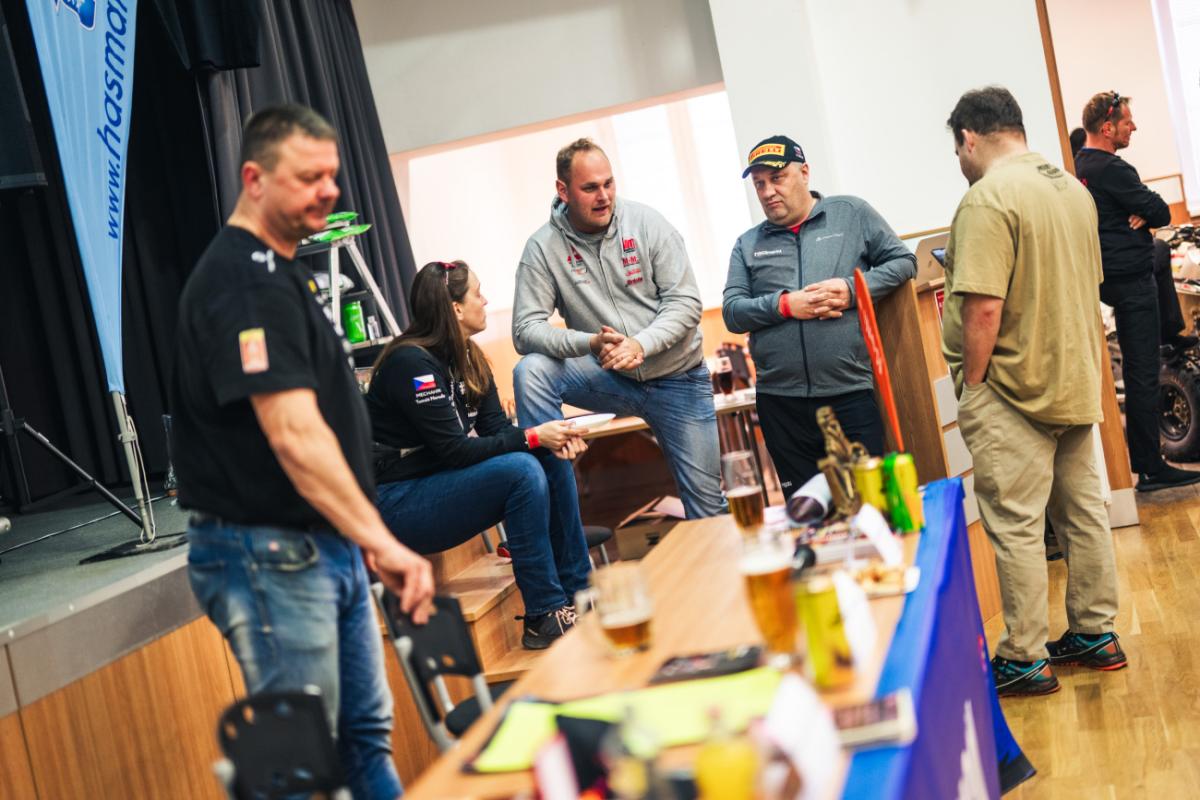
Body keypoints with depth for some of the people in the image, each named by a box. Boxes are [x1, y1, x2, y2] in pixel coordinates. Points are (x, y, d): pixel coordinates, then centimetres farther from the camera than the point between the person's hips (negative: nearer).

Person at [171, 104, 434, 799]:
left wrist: (364, 537, 24)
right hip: (270, 556, -10)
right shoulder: (245, 282, -19)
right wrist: (383, 542, -33)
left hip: (327, 547, 10)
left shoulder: (277, 271, 15)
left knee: (368, 734, 18)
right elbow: (294, 436, -29)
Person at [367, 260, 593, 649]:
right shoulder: (411, 362, -20)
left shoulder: (469, 358, 8)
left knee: (552, 459, -5)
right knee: (522, 469, -27)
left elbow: (496, 429, 5)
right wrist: (533, 436, -23)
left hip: (443, 481, 9)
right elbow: (453, 450, -23)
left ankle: (577, 593, 0)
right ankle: (543, 618, -21)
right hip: (397, 504, -9)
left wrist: (553, 440, -14)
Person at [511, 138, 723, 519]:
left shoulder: (646, 223, -10)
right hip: (610, 378, 0)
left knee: (708, 503, -3)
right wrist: (590, 343, -34)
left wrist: (641, 344, -31)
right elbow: (526, 329, -16)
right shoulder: (543, 247, -10)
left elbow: (686, 302, -12)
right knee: (531, 371, -25)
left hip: (676, 378, 0)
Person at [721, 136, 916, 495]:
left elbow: (903, 262, 6)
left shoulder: (852, 213, 7)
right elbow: (732, 312, 5)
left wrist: (853, 289, -10)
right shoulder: (748, 245, 12)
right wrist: (783, 305, -11)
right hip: (780, 402, 2)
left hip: (851, 393, -2)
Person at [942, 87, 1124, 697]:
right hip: (1076, 383, 9)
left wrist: (971, 388, -14)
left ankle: (1024, 661, 7)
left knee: (1015, 526, -1)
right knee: (1083, 509, 16)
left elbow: (984, 309, -24)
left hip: (1013, 392, -9)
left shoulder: (988, 198, -18)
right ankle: (1095, 634, 27)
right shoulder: (1073, 188, 10)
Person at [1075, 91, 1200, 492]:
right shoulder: (1112, 169, -18)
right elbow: (1160, 212, -15)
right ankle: (1150, 469, -1)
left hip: (1106, 275, 9)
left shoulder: (1080, 165, 11)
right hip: (1130, 279, -9)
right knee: (1142, 374, -5)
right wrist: (1146, 215, 4)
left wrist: (1140, 214, -4)